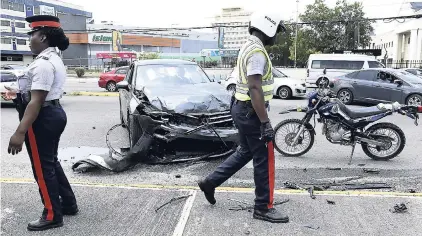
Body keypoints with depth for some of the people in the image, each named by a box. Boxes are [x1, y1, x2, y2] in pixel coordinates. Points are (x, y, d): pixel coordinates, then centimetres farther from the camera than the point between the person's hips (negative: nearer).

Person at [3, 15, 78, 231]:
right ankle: (68, 204, 31)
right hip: (54, 113, 11)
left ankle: (52, 215, 14)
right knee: (51, 163, 20)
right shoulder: (54, 60, 13)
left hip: (42, 118, -10)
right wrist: (19, 94, 28)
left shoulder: (43, 63, -21)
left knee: (42, 168, 2)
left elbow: (37, 101, -27)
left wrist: (20, 132, -28)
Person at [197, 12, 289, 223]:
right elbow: (255, 89, -27)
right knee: (264, 159, 0)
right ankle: (263, 208, 13)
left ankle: (210, 182, 27)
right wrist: (265, 122, -27)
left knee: (245, 152, 21)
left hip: (243, 108, 10)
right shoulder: (257, 51, -19)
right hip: (251, 112, -10)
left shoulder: (248, 47, 15)